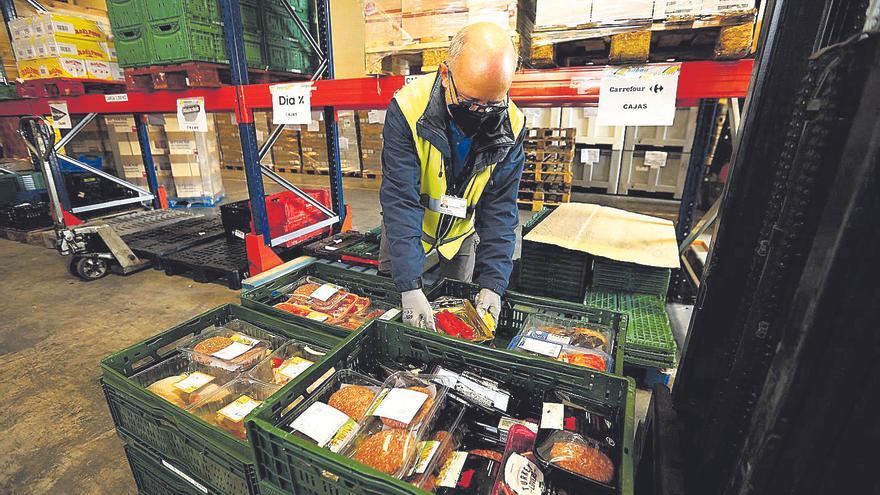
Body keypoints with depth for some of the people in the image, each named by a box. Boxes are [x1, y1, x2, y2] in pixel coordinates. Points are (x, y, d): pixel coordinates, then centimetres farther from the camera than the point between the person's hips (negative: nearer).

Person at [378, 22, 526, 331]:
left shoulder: (510, 126, -21)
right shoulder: (408, 109, -29)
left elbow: (500, 209, -18)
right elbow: (400, 201, -33)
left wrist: (493, 283, -27)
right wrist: (410, 287, -38)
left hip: (460, 235, 2)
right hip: (406, 229, -1)